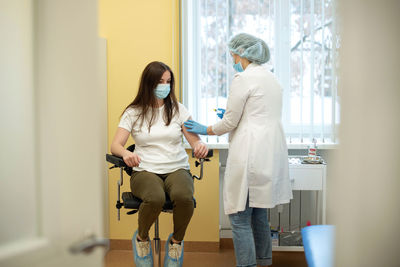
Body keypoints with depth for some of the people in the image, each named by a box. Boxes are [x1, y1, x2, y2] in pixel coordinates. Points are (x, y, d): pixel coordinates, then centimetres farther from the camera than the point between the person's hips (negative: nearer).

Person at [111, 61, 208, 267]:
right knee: (155, 198, -36)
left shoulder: (178, 109, 12)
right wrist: (126, 154, -23)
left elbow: (195, 140, 5)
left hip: (177, 170, 1)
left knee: (184, 196, -35)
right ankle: (141, 238, -2)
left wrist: (200, 146, -21)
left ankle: (176, 241, -3)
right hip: (145, 171, -1)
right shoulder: (133, 113, 8)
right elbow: (115, 145, 2)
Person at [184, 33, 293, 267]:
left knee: (240, 217, -5)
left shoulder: (243, 78, -10)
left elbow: (230, 123, -8)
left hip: (250, 155, -10)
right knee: (258, 212, 20)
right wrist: (232, 116, 28)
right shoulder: (271, 77, 16)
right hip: (272, 153, 10)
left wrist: (205, 130, 8)